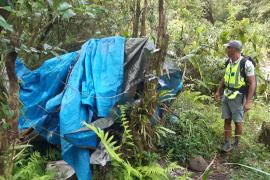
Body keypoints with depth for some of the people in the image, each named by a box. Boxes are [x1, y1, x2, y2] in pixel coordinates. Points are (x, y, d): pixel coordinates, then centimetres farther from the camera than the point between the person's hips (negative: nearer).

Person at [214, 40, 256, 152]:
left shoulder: (246, 64, -17)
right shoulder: (229, 62, 4)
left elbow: (252, 83, -16)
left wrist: (249, 101, -20)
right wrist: (218, 91, 17)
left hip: (238, 97, -6)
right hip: (226, 96, 6)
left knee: (237, 121, 6)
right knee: (227, 120, 8)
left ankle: (236, 143, 23)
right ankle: (227, 144, 16)